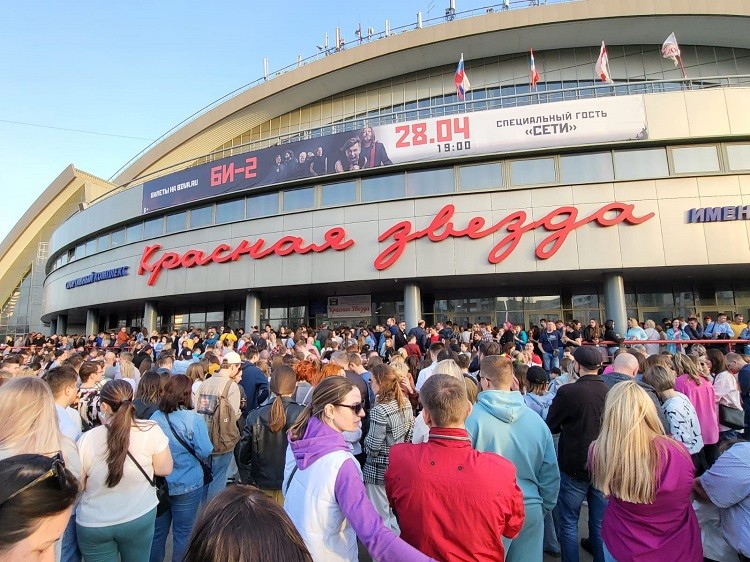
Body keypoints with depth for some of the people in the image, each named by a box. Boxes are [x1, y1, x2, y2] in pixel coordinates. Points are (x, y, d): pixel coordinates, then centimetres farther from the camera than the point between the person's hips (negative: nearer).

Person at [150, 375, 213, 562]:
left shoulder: (154, 417, -9)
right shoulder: (193, 419, -21)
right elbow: (205, 452, -22)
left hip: (159, 483, 4)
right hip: (188, 485, -4)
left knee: (157, 531, 22)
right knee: (183, 533, 15)